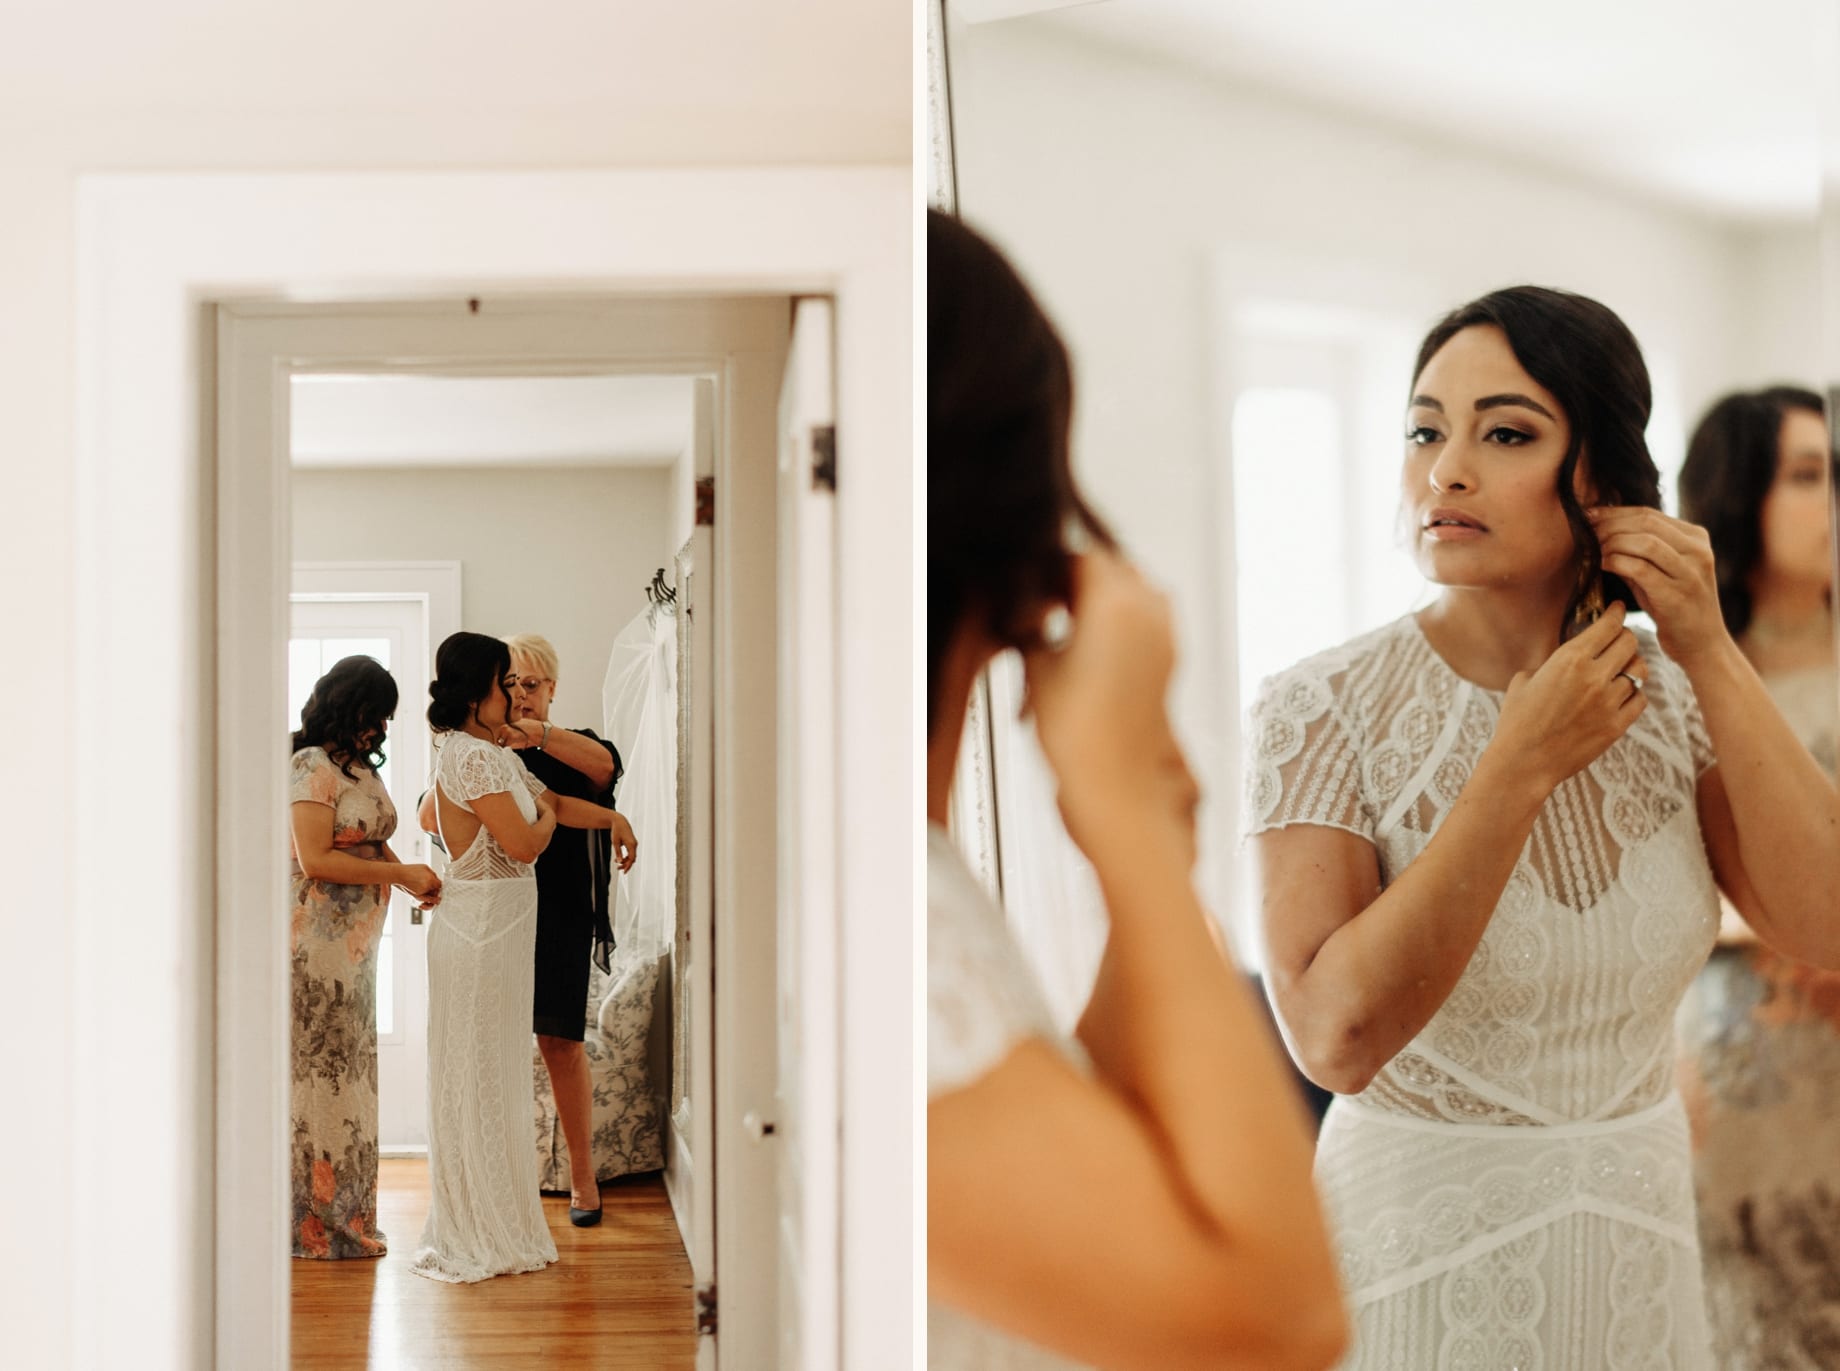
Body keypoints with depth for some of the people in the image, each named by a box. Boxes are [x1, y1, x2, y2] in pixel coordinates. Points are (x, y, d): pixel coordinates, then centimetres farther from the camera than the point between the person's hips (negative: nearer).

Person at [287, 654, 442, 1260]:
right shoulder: (312, 766, -12)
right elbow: (316, 859, -18)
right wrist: (400, 873, -14)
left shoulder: (361, 767, 15)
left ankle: (342, 1217, 19)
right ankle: (316, 1223, 1)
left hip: (355, 939, 9)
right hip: (316, 941, -9)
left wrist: (413, 879, 1)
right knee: (317, 1074, -4)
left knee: (348, 1070, 12)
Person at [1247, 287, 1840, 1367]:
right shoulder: (1325, 709, -15)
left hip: (1640, 1258, 4)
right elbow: (1338, 1037, -25)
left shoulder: (1673, 699, -3)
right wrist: (1524, 766, -24)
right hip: (1417, 1263, -4)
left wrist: (1710, 653, -16)